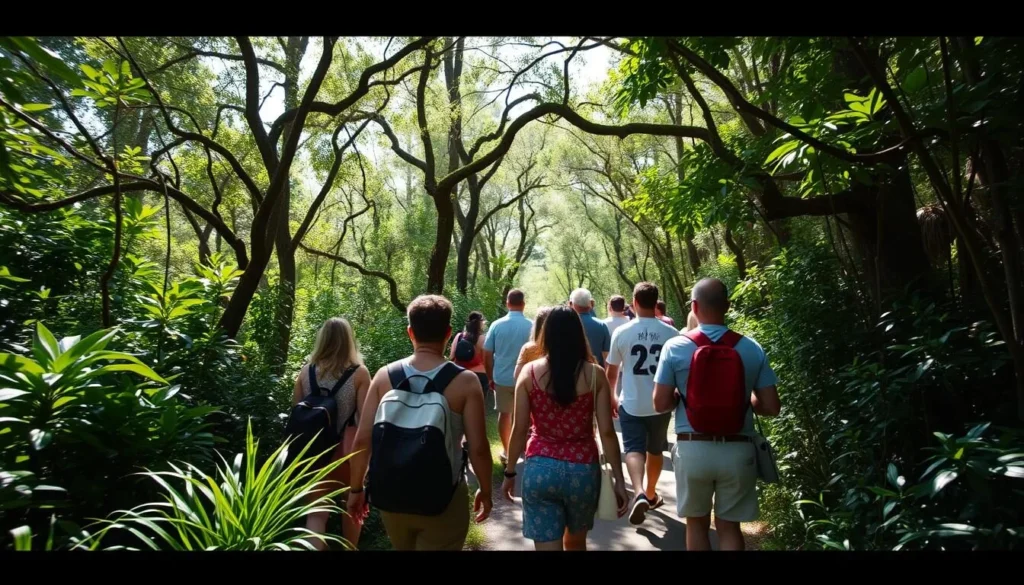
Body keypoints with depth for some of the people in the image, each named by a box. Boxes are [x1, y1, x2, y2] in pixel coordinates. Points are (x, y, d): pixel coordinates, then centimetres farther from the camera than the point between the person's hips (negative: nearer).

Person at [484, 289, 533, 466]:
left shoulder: (497, 325, -7)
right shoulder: (531, 326, -11)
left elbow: (487, 356, -2)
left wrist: (490, 377, 10)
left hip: (502, 378, 1)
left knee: (504, 414, 15)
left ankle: (506, 451, 23)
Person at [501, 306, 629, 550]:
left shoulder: (529, 372, -5)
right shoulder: (595, 375, -4)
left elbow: (520, 429, -4)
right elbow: (607, 432, -5)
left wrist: (509, 472, 8)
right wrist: (618, 479, 3)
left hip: (540, 470, -1)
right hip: (583, 470, 2)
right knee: (575, 542, 26)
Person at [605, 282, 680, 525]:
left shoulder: (622, 332, -7)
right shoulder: (671, 333, -6)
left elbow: (611, 371, 2)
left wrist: (611, 397, 17)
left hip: (631, 405, -2)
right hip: (660, 404, 2)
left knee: (634, 450, 1)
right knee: (655, 451, 19)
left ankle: (639, 493, -22)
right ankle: (651, 494, 35)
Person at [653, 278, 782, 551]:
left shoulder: (675, 347, -9)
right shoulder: (752, 349, -5)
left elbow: (661, 403, -7)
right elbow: (771, 407, -2)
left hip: (692, 449, -1)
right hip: (737, 451, 1)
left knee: (697, 522, 18)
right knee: (729, 527, 15)